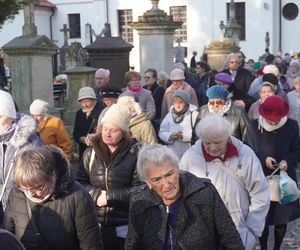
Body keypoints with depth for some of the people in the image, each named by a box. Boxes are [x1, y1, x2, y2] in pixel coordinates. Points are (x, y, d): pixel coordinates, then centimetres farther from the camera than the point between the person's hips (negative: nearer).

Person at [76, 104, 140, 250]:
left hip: (124, 226, -3)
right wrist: (97, 194, -13)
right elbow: (80, 182, 4)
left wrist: (109, 196, -15)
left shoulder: (134, 154, -9)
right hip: (95, 224, 3)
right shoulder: (90, 152, 3)